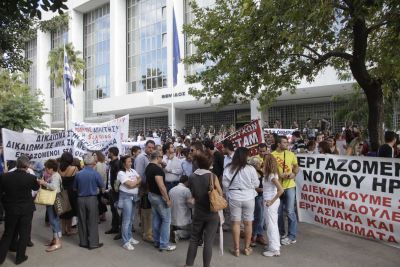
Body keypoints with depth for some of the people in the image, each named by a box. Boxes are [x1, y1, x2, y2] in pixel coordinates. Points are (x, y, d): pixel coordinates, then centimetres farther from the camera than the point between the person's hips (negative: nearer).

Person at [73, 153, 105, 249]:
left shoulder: (78, 174, -2)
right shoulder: (96, 174, -11)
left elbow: (75, 188, 9)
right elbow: (102, 188, -3)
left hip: (81, 199, 4)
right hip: (92, 199, -3)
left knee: (82, 221, 13)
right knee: (93, 222, 4)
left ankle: (83, 242, 23)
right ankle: (93, 243, 8)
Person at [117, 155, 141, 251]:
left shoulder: (133, 171, 10)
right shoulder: (121, 173, -11)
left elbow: (140, 180, 5)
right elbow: (130, 185, -18)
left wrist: (134, 183, -12)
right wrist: (137, 181, -2)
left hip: (134, 196, 7)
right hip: (126, 197, -7)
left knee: (131, 219, 14)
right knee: (126, 220, -3)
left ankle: (129, 237, 27)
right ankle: (125, 242, 5)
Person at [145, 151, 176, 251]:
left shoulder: (148, 167, 7)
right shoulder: (157, 168, -23)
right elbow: (161, 186, -26)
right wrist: (168, 199, -21)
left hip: (151, 195, 9)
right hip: (159, 197, -9)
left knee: (156, 219, 16)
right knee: (166, 220, 1)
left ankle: (157, 241, 24)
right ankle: (164, 244, 5)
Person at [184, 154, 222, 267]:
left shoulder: (191, 177, -4)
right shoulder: (212, 176, -14)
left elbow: (192, 194, 8)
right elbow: (220, 193, -6)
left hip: (198, 213, 3)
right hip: (212, 213, -3)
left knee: (194, 239, 17)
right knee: (208, 242, 5)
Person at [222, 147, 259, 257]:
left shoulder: (228, 169, -10)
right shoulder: (250, 169, -13)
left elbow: (225, 184, -5)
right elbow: (256, 184, -4)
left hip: (234, 198, 1)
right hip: (248, 198, 0)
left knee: (236, 223, 9)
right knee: (248, 223, 12)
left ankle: (236, 249, 17)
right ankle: (247, 248, 23)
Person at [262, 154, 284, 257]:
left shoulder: (272, 176, -20)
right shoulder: (268, 174, 7)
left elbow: (281, 190, -26)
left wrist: (272, 201, -21)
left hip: (271, 203, -9)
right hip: (269, 202, 9)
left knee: (271, 225, 1)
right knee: (273, 224, 18)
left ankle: (274, 249, 11)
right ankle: (275, 245, 31)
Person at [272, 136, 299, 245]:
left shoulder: (291, 154, 3)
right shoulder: (272, 155, -7)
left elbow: (296, 166, 13)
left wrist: (294, 173, -7)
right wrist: (278, 175, -18)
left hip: (289, 186, 1)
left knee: (290, 211, 0)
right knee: (278, 212, 10)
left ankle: (292, 236, 13)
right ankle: (281, 234, 29)